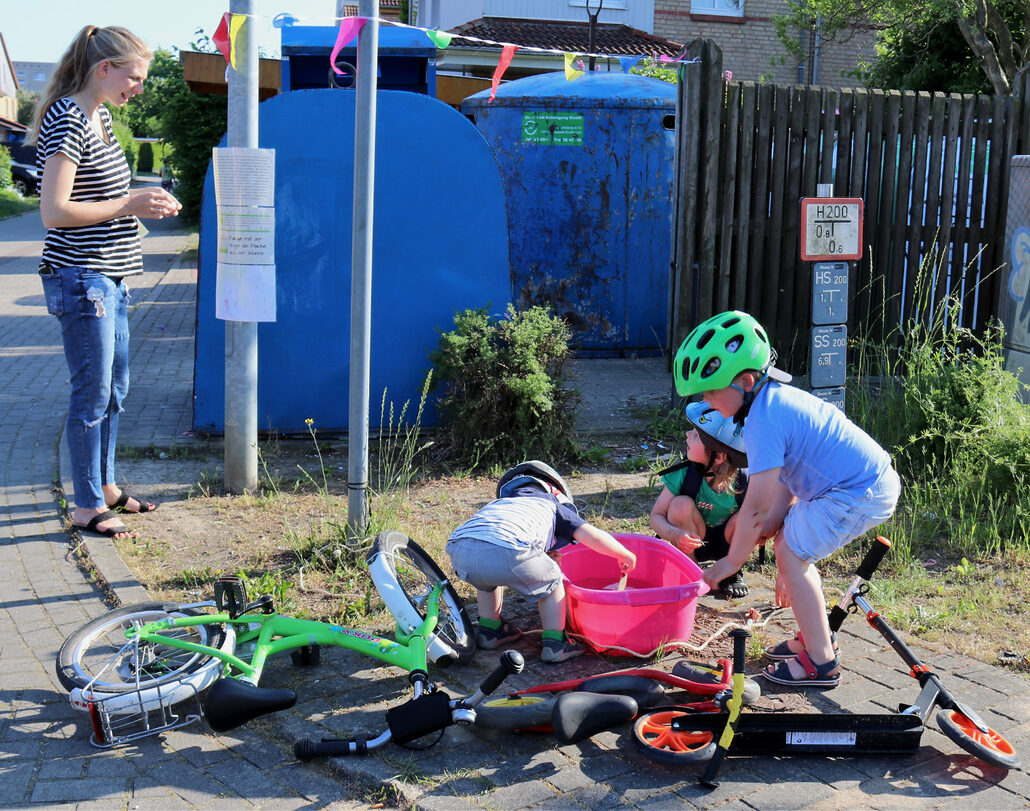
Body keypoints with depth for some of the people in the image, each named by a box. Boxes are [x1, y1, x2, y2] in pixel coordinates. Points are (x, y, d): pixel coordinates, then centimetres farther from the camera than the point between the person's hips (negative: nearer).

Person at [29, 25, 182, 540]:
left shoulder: (99, 116, 12)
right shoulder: (66, 122, -17)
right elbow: (54, 211, -21)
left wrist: (143, 198, 7)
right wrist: (128, 207, -18)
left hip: (108, 278, 10)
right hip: (80, 279, -10)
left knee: (114, 387, 18)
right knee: (92, 395, -2)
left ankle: (105, 486, 32)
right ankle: (87, 507, 10)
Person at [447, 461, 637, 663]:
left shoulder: (499, 503, 41)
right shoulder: (553, 506, 29)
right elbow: (593, 536, 20)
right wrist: (625, 555, 38)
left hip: (458, 550, 5)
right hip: (506, 552, -5)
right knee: (551, 580, 24)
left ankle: (489, 631, 41)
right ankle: (555, 643, 19)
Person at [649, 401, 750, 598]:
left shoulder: (744, 482, -27)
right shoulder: (684, 474, -25)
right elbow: (656, 516, -18)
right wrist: (674, 534, -40)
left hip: (727, 545, 0)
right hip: (690, 544, 0)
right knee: (681, 505, -29)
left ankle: (731, 571, 1)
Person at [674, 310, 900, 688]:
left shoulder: (763, 422, -22)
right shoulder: (777, 397, 9)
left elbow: (756, 508, -19)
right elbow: (785, 484, 11)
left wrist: (732, 562, -7)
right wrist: (766, 530, 6)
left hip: (860, 493, -10)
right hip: (872, 478, 10)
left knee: (791, 554, -7)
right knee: (785, 540, 15)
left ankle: (821, 662, 0)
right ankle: (813, 638, 26)